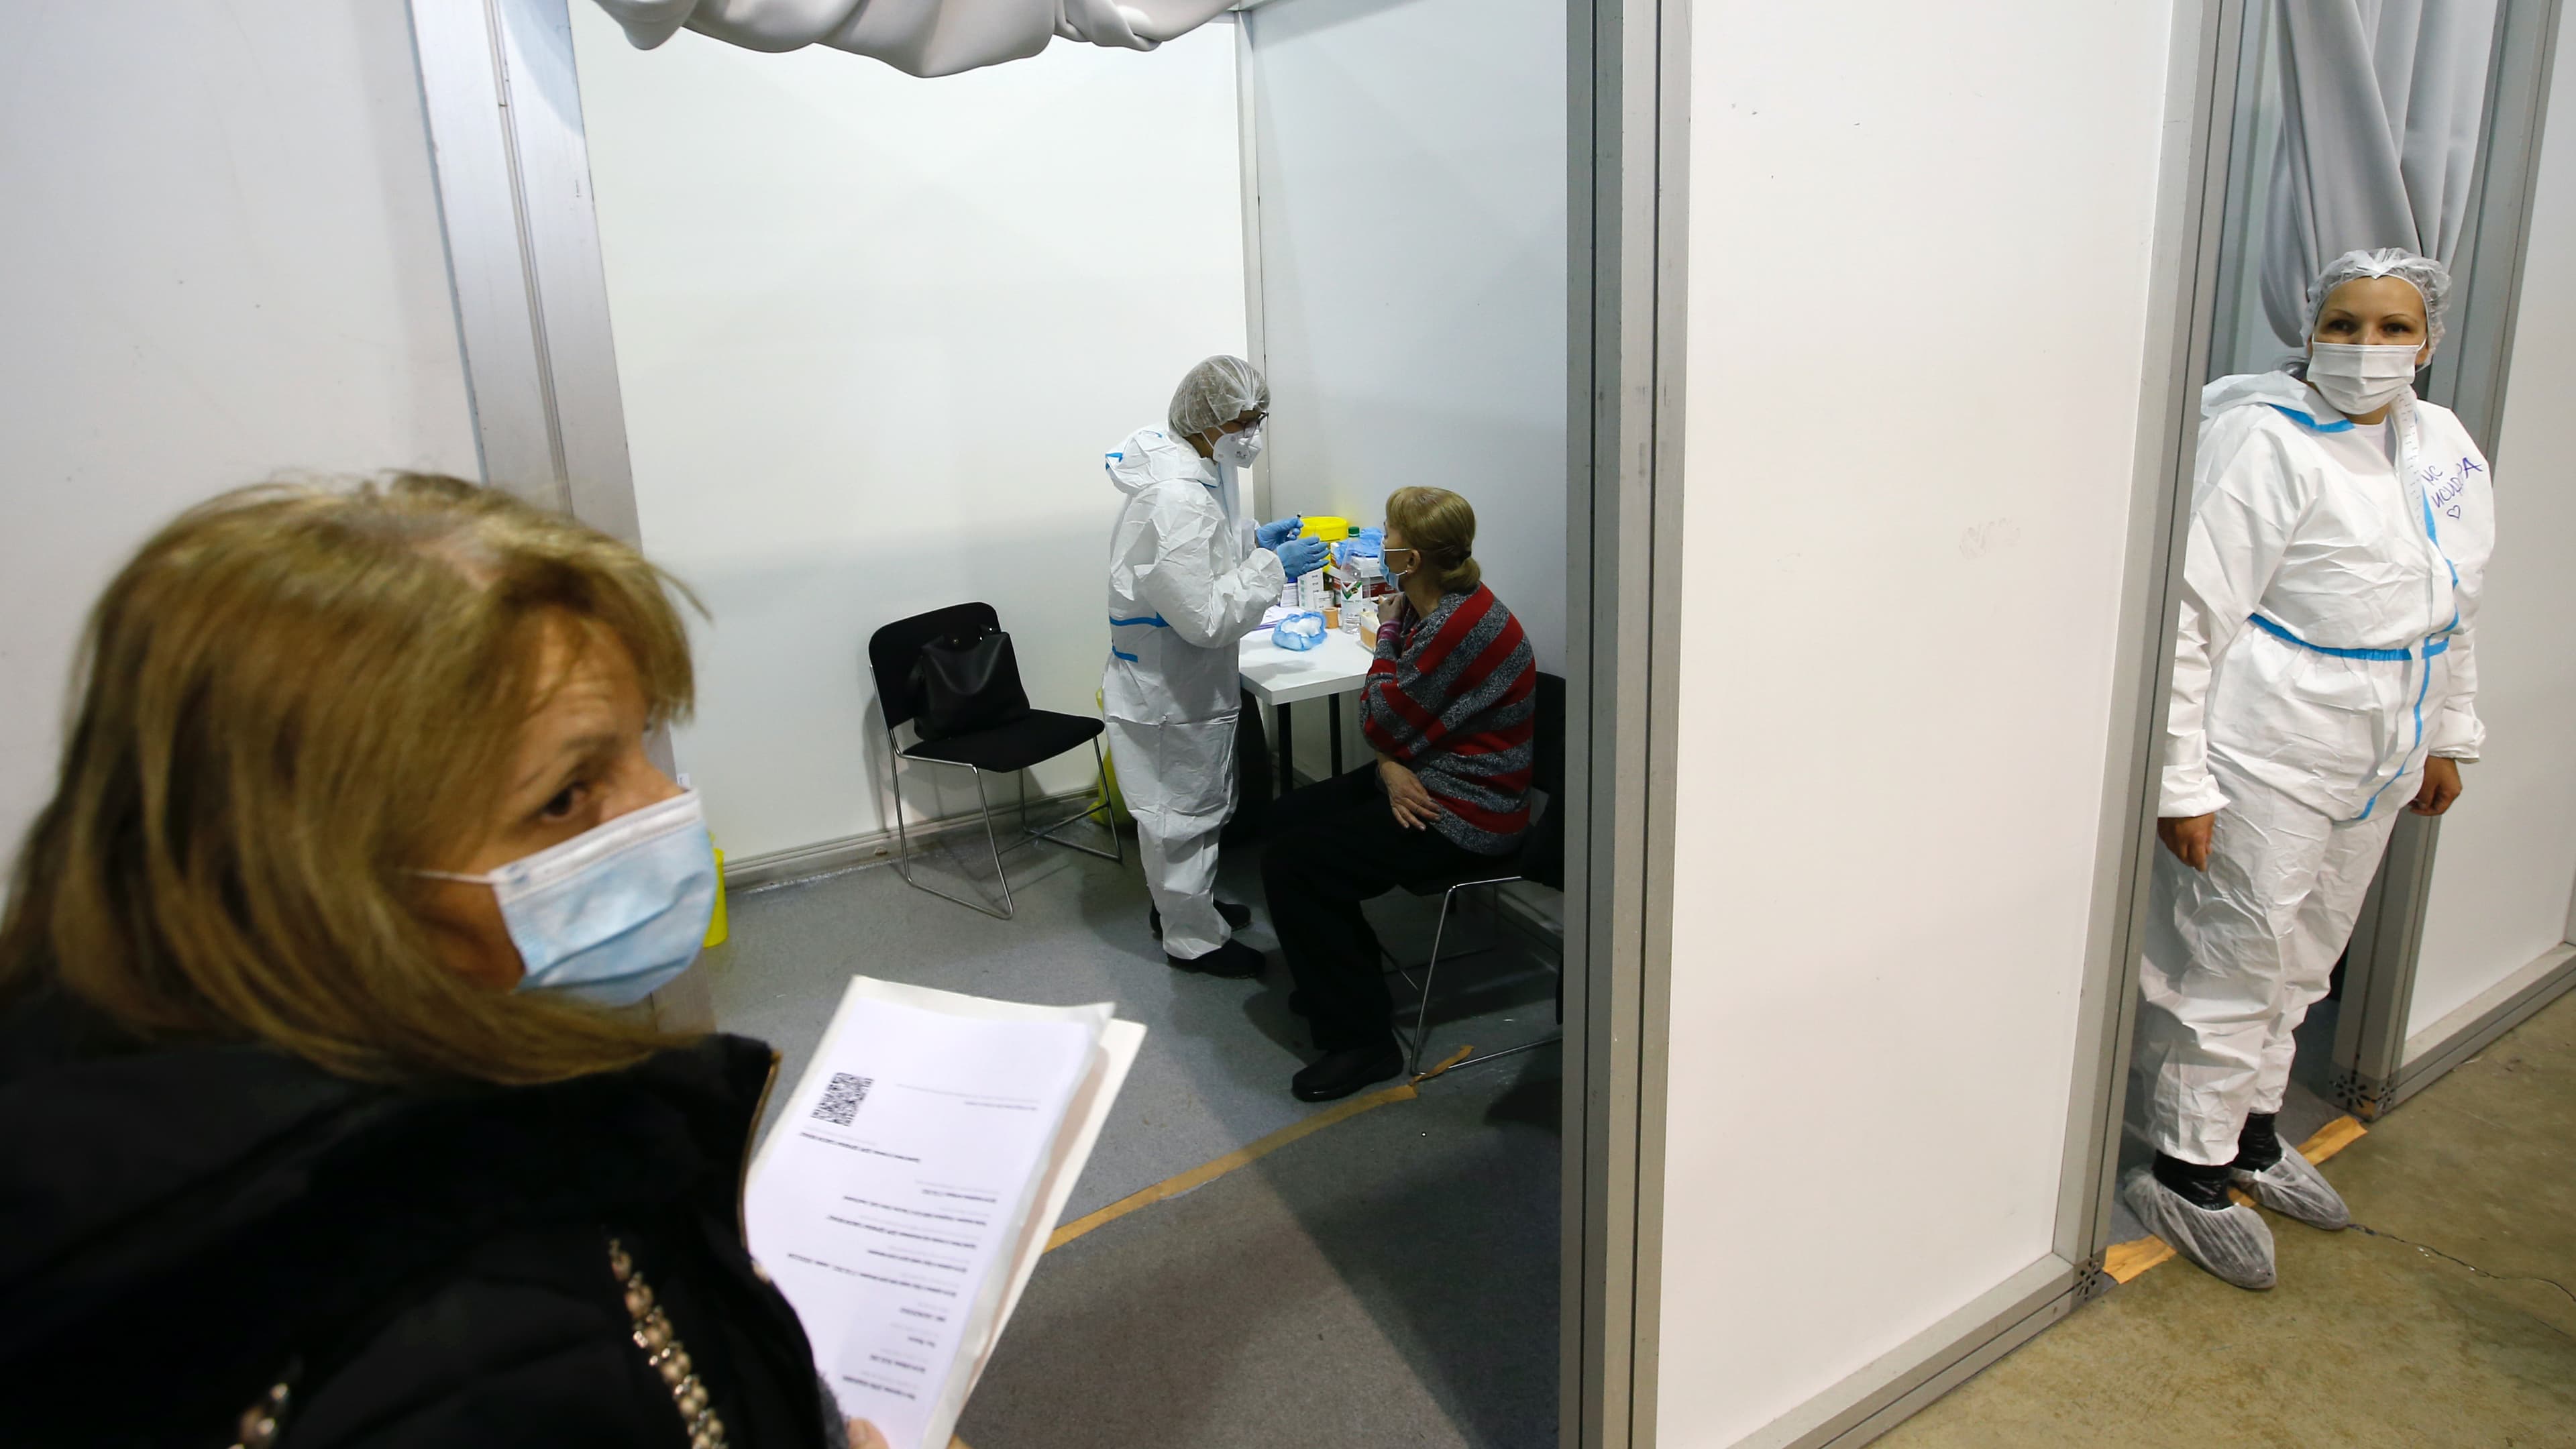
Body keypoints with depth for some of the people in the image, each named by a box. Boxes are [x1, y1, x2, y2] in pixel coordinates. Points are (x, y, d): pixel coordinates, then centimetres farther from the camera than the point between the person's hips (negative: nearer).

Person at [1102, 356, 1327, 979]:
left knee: (1195, 800, 25)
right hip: (1171, 688, -10)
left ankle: (1183, 904, 44)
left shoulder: (1186, 472, 3)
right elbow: (1205, 616, -30)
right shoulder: (1177, 497, -30)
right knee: (1182, 809, 7)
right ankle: (1193, 938, 23)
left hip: (1180, 679, 10)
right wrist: (1271, 567, -22)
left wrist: (1251, 540, 6)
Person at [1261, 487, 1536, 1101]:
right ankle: (1347, 979, 29)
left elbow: (1382, 722, -19)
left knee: (1289, 865, -14)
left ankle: (1360, 1039, -3)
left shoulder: (1460, 625, -27)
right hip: (1422, 775, 11)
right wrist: (1390, 767, -12)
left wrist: (1389, 629, -7)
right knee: (1290, 816, 18)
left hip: (1466, 813, -11)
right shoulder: (1426, 607, 4)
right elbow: (1392, 720, 9)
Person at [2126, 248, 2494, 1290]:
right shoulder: (2267, 443, -17)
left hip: (2375, 759, 8)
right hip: (2267, 754, -8)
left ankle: (2251, 1131, 38)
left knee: (2305, 953, 19)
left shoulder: (2446, 444, 8)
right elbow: (2192, 615, -20)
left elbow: (2453, 606, 20)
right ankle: (2188, 1172, 15)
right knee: (2234, 958, 0)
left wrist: (2446, 737, 21)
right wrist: (2183, 780, -22)